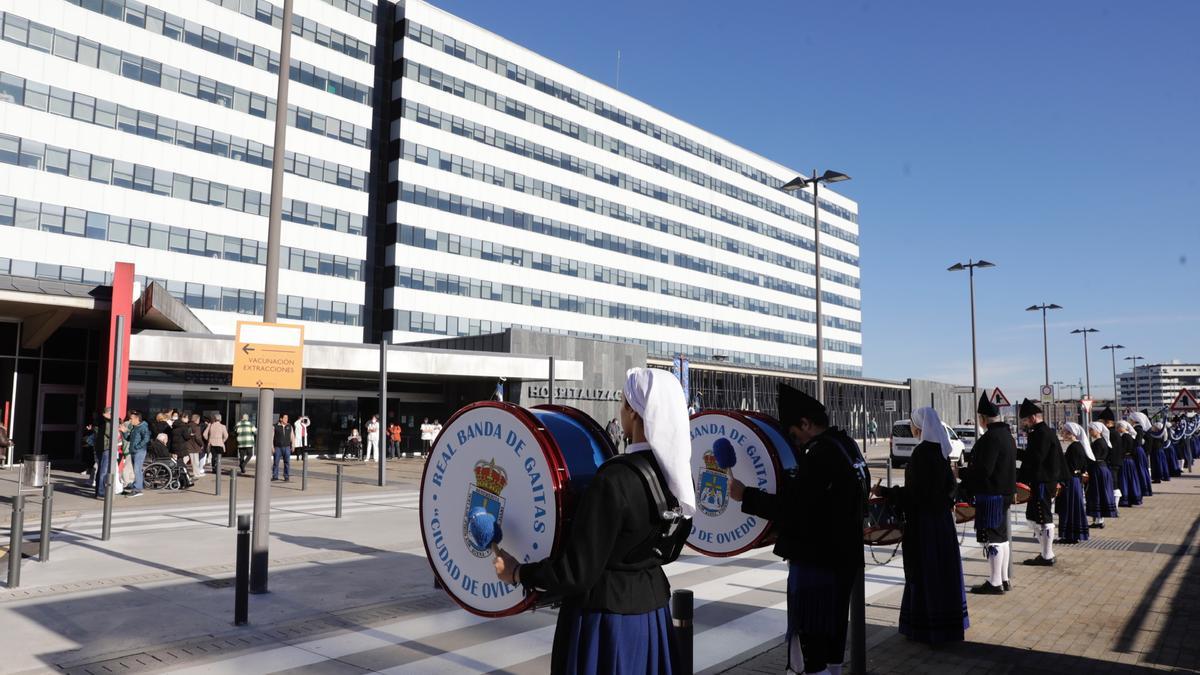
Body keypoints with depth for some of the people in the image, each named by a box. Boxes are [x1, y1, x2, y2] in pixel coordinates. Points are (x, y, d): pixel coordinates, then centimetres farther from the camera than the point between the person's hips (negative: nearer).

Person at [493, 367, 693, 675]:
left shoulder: (614, 479, -25)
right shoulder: (679, 474, -3)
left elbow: (578, 572, -21)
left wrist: (517, 572, -8)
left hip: (606, 614, -7)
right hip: (653, 604, 7)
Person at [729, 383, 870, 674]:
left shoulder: (819, 454, -20)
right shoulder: (848, 446, 10)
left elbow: (791, 508, -25)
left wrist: (744, 495, -17)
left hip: (814, 563, -10)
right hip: (843, 559, 10)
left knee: (810, 643, -3)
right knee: (832, 638, 19)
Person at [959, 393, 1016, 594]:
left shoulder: (990, 438, -20)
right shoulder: (1008, 436, 12)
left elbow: (983, 470, -24)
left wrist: (961, 473, -9)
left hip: (991, 494, -10)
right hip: (1005, 492, 10)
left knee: (992, 537, -4)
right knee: (1001, 535, 17)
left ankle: (995, 583, 1)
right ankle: (1004, 579, 25)